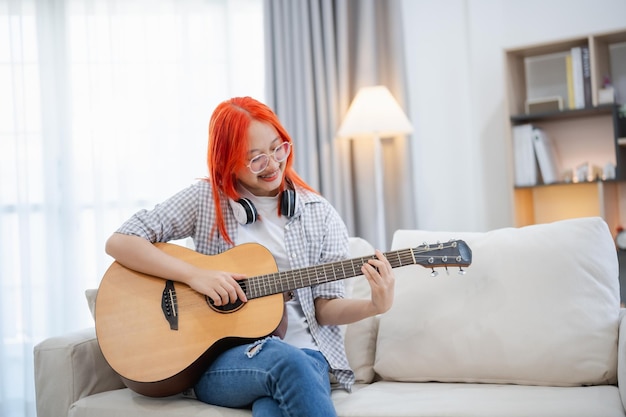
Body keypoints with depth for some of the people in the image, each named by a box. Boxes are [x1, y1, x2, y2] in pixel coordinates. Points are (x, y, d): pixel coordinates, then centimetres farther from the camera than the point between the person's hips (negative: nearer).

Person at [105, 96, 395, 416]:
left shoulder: (320, 215, 8)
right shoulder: (205, 199, 4)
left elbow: (325, 306, 6)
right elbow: (119, 243, -2)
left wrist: (373, 306, -14)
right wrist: (195, 275, -13)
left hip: (303, 351, 0)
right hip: (219, 359, 0)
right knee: (288, 363, -34)